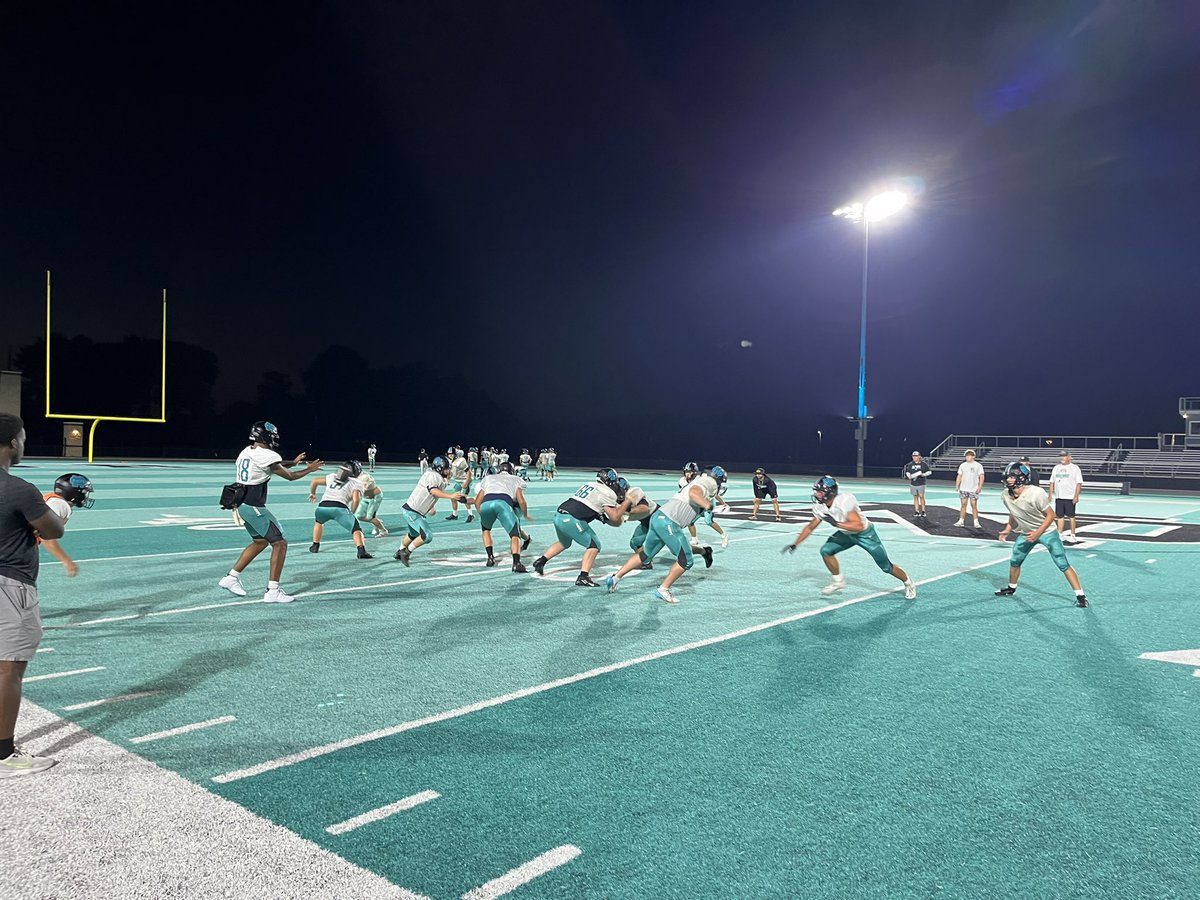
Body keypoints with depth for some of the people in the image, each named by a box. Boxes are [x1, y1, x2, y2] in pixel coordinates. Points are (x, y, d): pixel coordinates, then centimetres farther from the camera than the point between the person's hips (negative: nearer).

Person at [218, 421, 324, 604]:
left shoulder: (247, 452, 9)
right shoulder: (267, 456, -17)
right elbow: (289, 477, -4)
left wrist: (292, 463, 33)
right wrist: (309, 469, 11)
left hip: (242, 505, 9)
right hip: (254, 507, -9)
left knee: (261, 542, 24)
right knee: (280, 544, -3)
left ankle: (231, 577, 27)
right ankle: (273, 591, -3)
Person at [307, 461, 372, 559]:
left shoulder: (332, 477, 29)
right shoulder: (356, 483, 15)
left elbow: (315, 481, 36)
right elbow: (356, 499, -1)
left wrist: (312, 494, 53)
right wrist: (351, 513, 14)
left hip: (323, 507, 4)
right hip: (339, 508, -4)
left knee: (319, 521, 37)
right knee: (356, 529, 0)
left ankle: (315, 546, 40)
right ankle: (361, 551, -21)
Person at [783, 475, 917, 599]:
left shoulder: (845, 501, -36)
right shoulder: (820, 507, -14)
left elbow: (859, 526, -41)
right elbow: (810, 527, 0)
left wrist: (836, 523, -46)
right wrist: (795, 544, -4)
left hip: (865, 533, -6)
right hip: (847, 534, 6)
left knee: (886, 567, 2)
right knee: (826, 550, -12)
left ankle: (909, 583, 30)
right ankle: (838, 581, 9)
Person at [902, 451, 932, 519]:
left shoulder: (923, 464, -3)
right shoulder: (910, 464, 5)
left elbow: (929, 471, 2)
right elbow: (907, 471, 17)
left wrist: (923, 474, -14)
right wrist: (908, 475, -3)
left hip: (921, 483, -3)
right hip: (913, 484, 3)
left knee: (921, 496, -7)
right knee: (915, 497, 7)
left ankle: (923, 512, 3)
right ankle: (917, 512, 12)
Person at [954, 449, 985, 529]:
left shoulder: (978, 466, 0)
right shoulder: (963, 465, 11)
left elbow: (981, 477, -3)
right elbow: (959, 476, 13)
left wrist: (980, 487, -13)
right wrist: (957, 485, 3)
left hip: (974, 489, -3)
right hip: (963, 489, 3)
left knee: (974, 505, -4)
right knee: (963, 505, 4)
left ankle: (976, 522, 2)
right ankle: (961, 521, 7)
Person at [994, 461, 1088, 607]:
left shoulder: (1036, 494, -31)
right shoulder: (1005, 495, -13)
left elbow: (1050, 515, -20)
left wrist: (1038, 533, -27)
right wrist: (1008, 529, 0)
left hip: (1046, 531, -6)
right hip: (1027, 533, 6)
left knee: (1063, 564, -9)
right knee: (1015, 561, 14)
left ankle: (1080, 596, -2)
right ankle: (1011, 588, 36)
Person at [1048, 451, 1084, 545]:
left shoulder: (1074, 468, -5)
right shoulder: (1056, 468, 11)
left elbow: (1079, 483, -9)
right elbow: (1052, 482, 15)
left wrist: (1076, 496, -16)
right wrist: (1050, 494, 7)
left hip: (1070, 497, -5)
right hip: (1058, 497, 5)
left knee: (1071, 516, 1)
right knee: (1060, 516, 7)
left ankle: (1072, 536, 8)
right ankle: (1060, 535, 13)